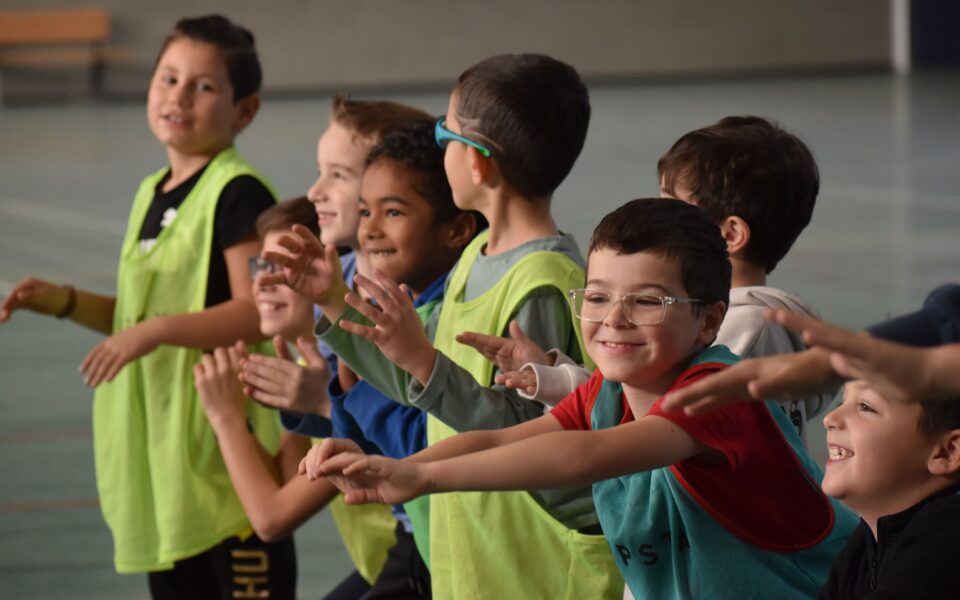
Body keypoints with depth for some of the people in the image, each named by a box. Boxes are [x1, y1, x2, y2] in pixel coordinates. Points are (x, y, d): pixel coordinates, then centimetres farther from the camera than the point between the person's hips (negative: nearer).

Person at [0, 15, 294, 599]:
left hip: (227, 446, -9)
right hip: (160, 448, 9)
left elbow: (258, 312, -21)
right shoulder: (152, 194, 14)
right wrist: (65, 302, 7)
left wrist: (156, 330, -26)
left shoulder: (238, 193, -13)